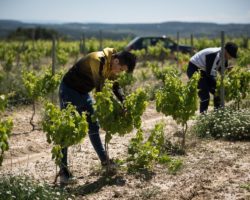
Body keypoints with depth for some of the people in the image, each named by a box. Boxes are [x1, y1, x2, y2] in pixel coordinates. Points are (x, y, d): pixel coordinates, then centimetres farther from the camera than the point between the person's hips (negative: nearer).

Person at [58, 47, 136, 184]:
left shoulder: (111, 66, -2)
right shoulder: (97, 60, -30)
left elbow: (116, 86, 6)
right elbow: (100, 88, -30)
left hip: (83, 92, 9)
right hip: (69, 90, -9)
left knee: (93, 126, 14)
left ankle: (104, 160, 25)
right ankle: (63, 170, -7)